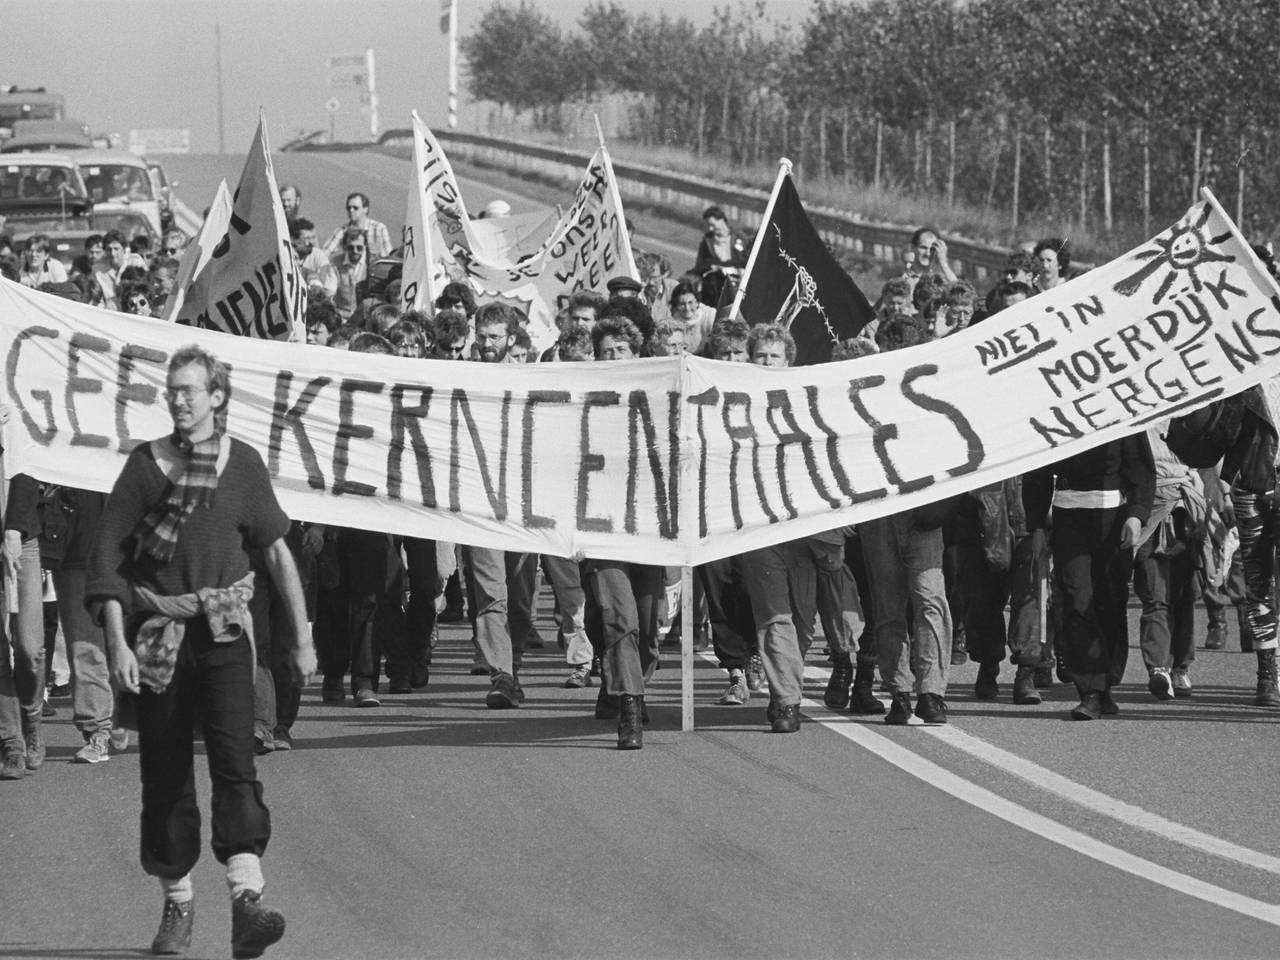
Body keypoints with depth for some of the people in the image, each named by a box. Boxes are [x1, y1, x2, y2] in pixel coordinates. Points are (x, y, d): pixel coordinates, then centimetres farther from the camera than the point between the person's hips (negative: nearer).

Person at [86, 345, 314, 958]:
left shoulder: (242, 464, 5)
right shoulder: (146, 464, 2)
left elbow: (278, 552, 11)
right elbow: (106, 557, 0)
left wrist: (302, 638, 10)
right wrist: (117, 643, -9)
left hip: (223, 631, 0)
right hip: (157, 634, 1)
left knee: (234, 760, -15)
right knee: (165, 775, 4)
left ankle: (247, 899, -27)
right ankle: (177, 906, 17)